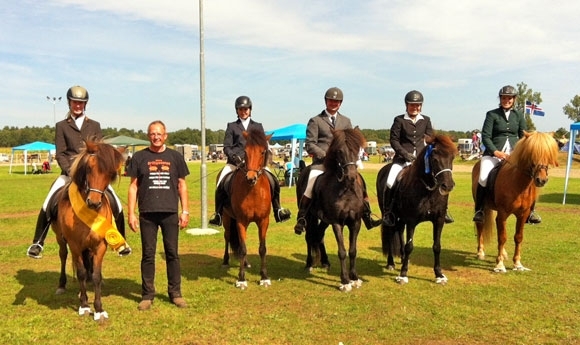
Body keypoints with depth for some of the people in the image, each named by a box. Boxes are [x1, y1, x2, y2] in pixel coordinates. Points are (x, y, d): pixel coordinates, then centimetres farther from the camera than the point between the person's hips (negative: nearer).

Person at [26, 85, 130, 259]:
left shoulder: (95, 125, 11)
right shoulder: (61, 126, 8)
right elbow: (60, 154, 2)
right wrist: (69, 171, -13)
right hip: (69, 172, 0)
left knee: (117, 206, -8)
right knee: (47, 206, -15)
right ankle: (37, 243, 3)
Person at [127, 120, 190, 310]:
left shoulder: (175, 157, 7)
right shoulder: (139, 157, 5)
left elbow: (182, 185, 9)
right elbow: (133, 186, 5)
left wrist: (185, 211, 4)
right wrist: (131, 213, -1)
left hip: (170, 213, 1)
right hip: (147, 214, 0)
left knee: (172, 253, 6)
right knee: (148, 254, 6)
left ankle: (175, 293, 17)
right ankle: (147, 295, 17)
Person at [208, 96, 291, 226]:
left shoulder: (258, 126, 20)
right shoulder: (231, 126, 16)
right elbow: (227, 147, 8)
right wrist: (234, 157, -12)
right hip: (235, 161, 0)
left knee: (273, 181, -17)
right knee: (221, 184, -20)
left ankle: (278, 210, -2)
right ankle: (218, 213, -4)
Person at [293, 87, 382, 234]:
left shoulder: (346, 121, 18)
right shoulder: (315, 121, 6)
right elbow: (310, 145, -1)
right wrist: (326, 155, -13)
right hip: (321, 163, -3)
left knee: (360, 182, -8)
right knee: (310, 187, -21)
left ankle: (367, 217, 5)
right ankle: (301, 220, -5)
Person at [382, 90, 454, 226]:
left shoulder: (426, 120, 11)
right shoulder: (399, 120, 1)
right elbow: (394, 140, -2)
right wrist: (404, 153, -14)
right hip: (403, 157, -3)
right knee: (391, 182, -19)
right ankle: (387, 212, -3)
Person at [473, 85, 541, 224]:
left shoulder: (519, 115, 14)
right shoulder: (492, 114, 5)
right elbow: (485, 136, -4)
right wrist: (496, 152, -17)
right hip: (494, 152, -3)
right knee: (484, 178, -26)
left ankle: (530, 211, 1)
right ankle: (479, 210, -8)